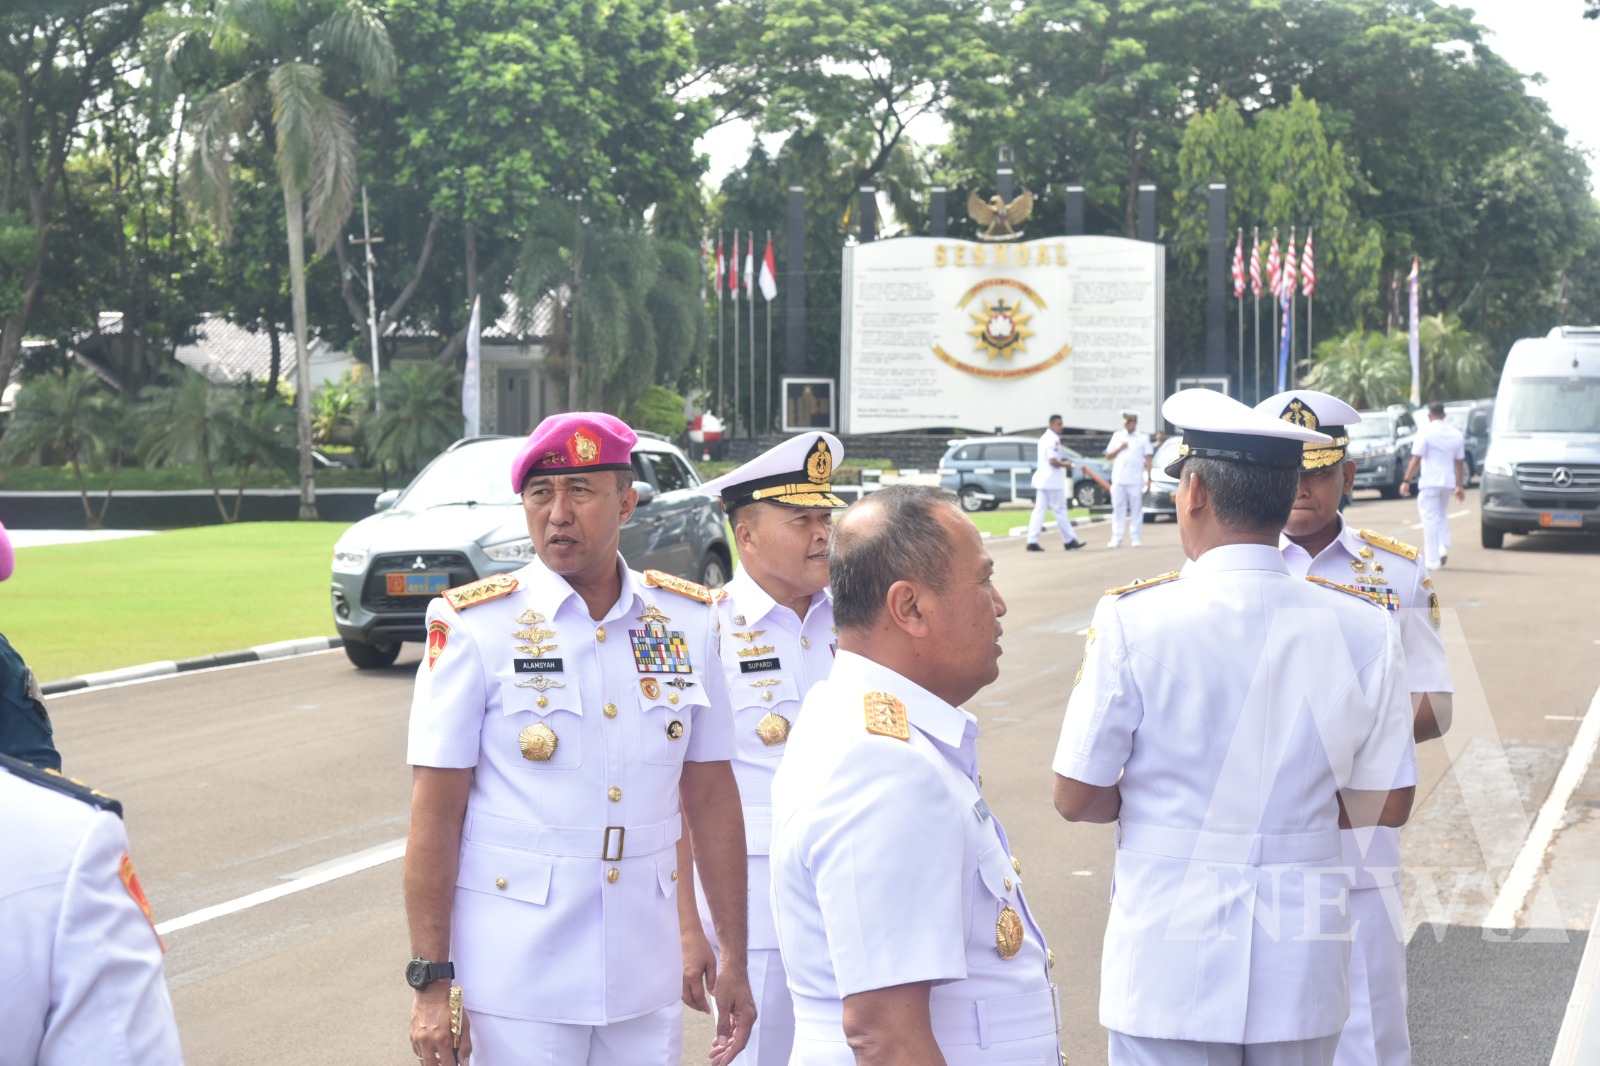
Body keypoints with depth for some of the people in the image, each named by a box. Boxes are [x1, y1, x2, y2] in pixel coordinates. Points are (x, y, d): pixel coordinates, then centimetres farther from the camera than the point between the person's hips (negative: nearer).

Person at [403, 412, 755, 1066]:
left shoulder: (688, 621, 4)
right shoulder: (474, 626, -7)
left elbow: (711, 797, 9)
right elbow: (435, 814, -7)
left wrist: (732, 957, 8)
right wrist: (431, 980, -10)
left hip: (645, 978, 3)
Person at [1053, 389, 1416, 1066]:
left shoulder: (1132, 621, -12)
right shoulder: (1365, 629, -4)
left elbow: (1077, 798, -6)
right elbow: (1386, 807, 2)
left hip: (1170, 960, -3)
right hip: (1304, 963, 3)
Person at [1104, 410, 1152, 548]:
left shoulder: (1143, 438, 7)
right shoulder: (1117, 436, 13)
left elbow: (1148, 458, 3)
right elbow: (1108, 456, 12)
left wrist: (1149, 477, -6)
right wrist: (1119, 448, -6)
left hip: (1136, 480, -2)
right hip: (1118, 479, 2)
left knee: (1136, 509, -1)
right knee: (1118, 509, 1)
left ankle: (1135, 538, 3)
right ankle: (1116, 537, 3)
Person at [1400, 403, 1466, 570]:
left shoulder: (1426, 432, -7)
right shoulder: (1456, 434, 9)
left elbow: (1416, 460, -13)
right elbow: (1460, 462, 11)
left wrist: (1407, 481, -10)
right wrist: (1460, 486, 14)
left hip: (1430, 482, -5)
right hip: (1448, 481, 5)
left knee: (1430, 519, -2)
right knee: (1441, 515, 22)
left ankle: (1433, 560, -3)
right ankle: (1443, 547, 2)